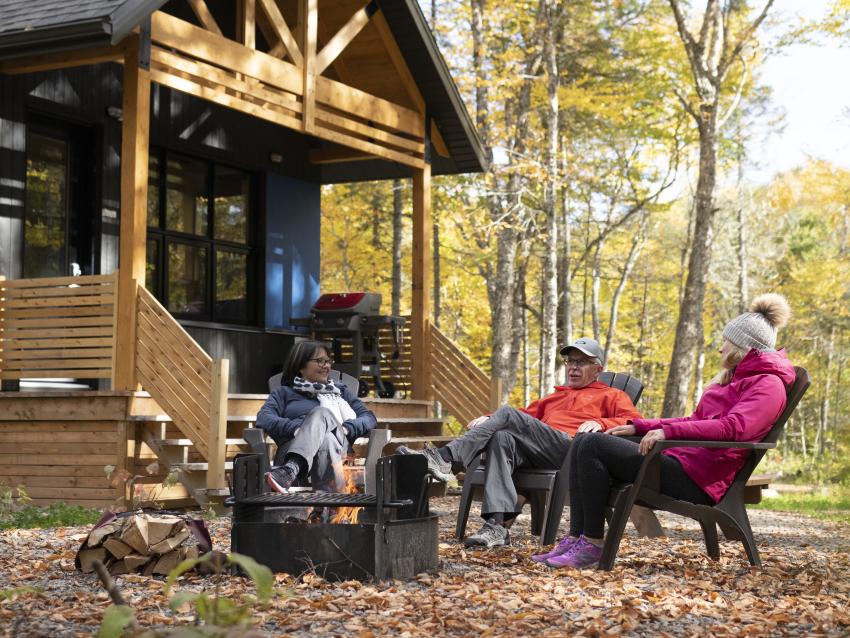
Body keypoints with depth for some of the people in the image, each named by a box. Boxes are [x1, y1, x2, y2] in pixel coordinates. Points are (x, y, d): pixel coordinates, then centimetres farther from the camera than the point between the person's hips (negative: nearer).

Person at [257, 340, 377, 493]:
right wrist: (295, 428, -15)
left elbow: (369, 417, 18)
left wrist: (346, 428, -5)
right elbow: (263, 418, 5)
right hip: (292, 448, -1)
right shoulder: (284, 393, 26)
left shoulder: (341, 390, 32)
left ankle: (290, 470, -59)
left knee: (321, 413, -32)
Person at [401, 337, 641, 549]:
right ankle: (497, 526, -41)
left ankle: (445, 457, -35)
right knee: (502, 437, -30)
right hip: (535, 454, 5)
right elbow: (528, 415, 34)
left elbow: (635, 421, 7)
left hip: (570, 447, -5)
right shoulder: (555, 397, 43)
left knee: (508, 414, -22)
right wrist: (491, 419, 15)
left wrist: (601, 423, -11)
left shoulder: (612, 396, 24)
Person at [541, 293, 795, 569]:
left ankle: (592, 543, -15)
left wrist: (669, 431, -29)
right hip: (680, 457, 10)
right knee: (584, 442, 1)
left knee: (594, 446, -20)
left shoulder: (768, 384, -5)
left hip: (697, 478, -10)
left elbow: (733, 427, -23)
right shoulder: (735, 378, 27)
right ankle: (575, 537, -7)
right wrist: (638, 427, 20)